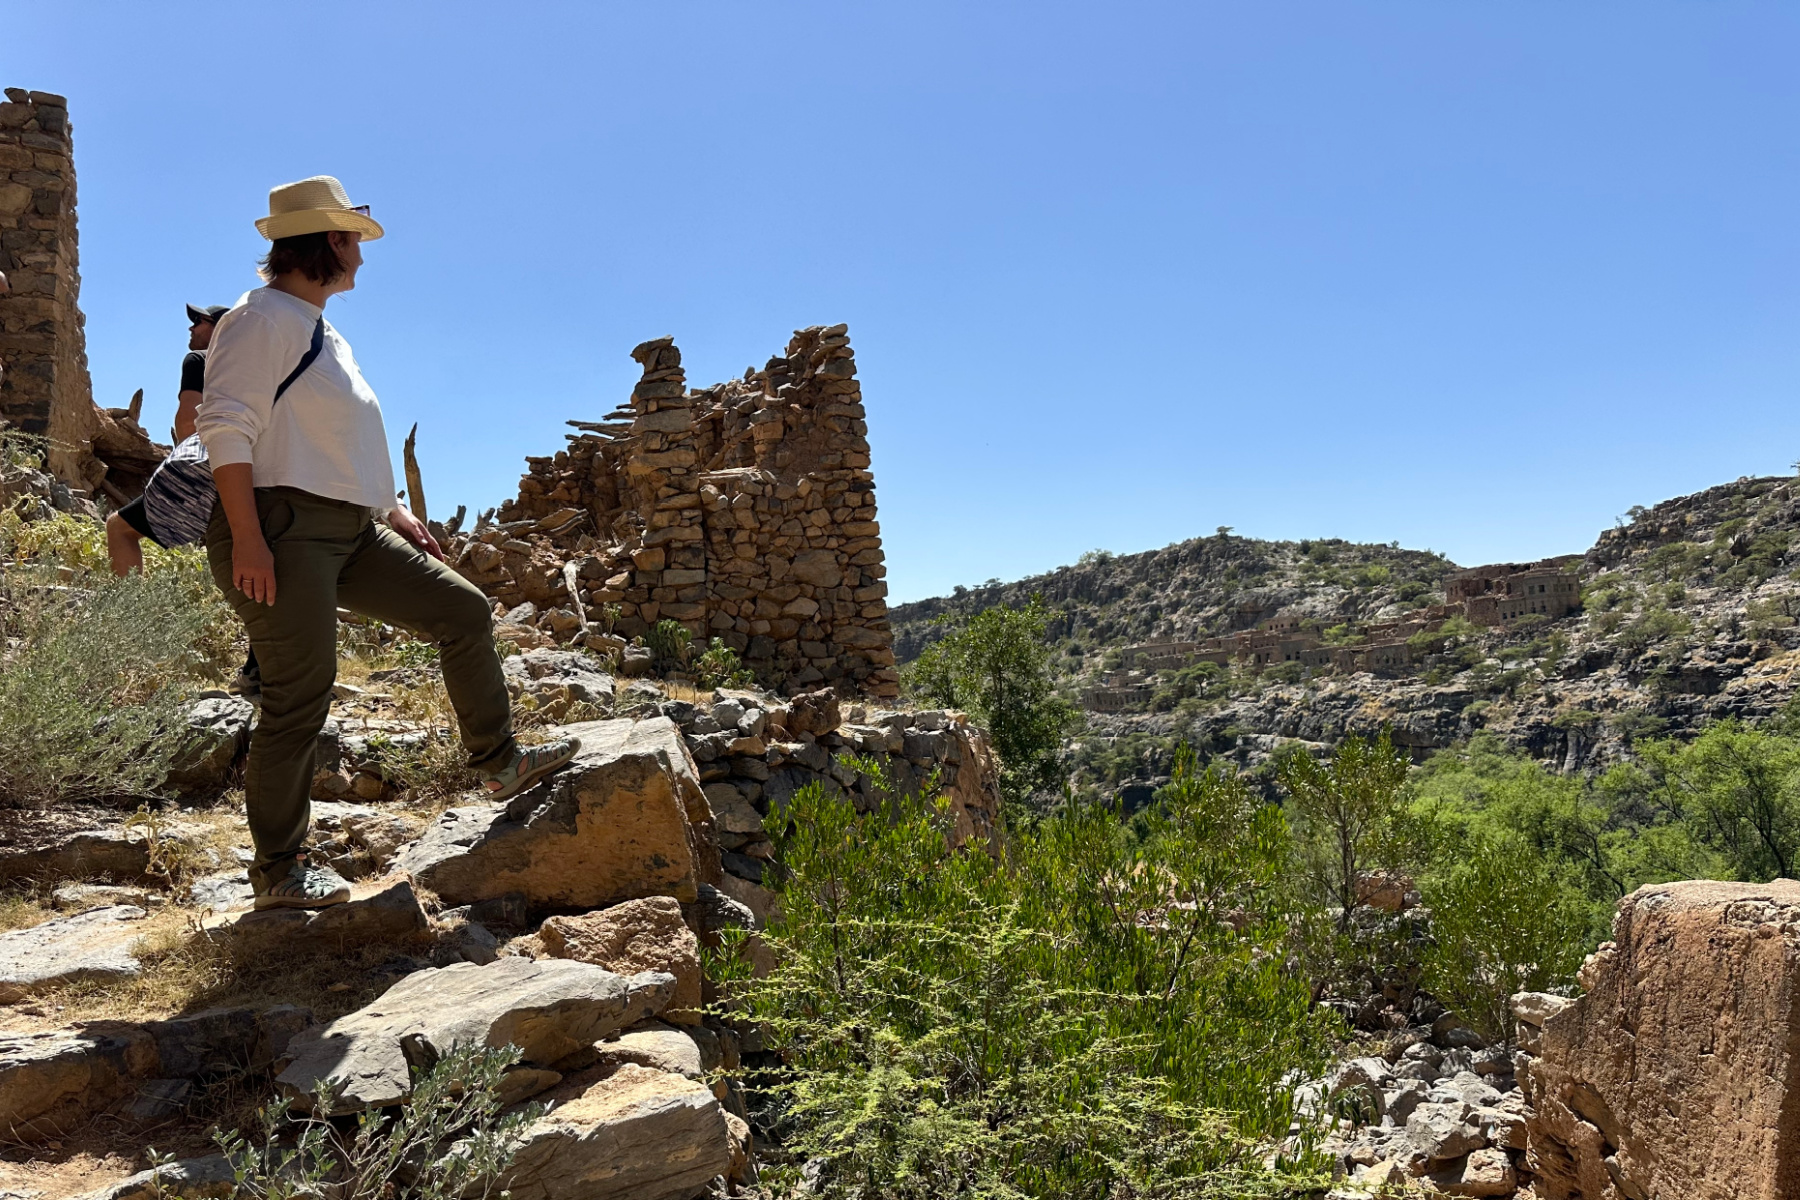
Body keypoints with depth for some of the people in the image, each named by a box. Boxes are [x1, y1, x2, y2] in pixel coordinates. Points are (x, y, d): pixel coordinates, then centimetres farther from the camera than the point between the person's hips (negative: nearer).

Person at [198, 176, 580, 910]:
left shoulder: (322, 332, 22)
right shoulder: (264, 318, -7)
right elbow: (227, 427, -17)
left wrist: (392, 512, 22)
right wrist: (246, 539, -24)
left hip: (350, 530, 10)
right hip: (283, 528, -9)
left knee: (463, 610, 6)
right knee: (301, 696, -7)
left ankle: (500, 762, 15)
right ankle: (277, 871, 4)